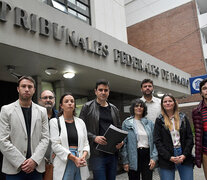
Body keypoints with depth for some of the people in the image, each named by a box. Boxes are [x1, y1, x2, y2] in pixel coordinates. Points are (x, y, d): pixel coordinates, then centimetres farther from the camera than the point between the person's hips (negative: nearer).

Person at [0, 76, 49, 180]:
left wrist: (34, 160, -11)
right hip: (14, 168, -2)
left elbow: (45, 138, 2)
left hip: (36, 167, 2)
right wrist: (21, 163, -12)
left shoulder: (42, 111, 5)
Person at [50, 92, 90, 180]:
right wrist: (73, 158, -16)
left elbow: (85, 143, 8)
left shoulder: (80, 122, 10)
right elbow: (55, 145, -9)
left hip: (80, 163, 3)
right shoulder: (55, 122, 0)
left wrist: (84, 156, -12)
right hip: (64, 162, -3)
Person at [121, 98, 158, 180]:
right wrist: (125, 161, -7)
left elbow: (154, 141, 7)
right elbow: (124, 143, -4)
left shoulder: (149, 123, 7)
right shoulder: (126, 123, -2)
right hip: (134, 156, -2)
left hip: (147, 155, 2)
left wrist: (153, 157, -3)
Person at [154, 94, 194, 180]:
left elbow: (190, 138, 5)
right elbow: (157, 141, -3)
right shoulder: (159, 120, 3)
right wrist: (169, 157, -12)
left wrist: (185, 155, -7)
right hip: (166, 160, -2)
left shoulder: (183, 118, 9)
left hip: (184, 158, 2)